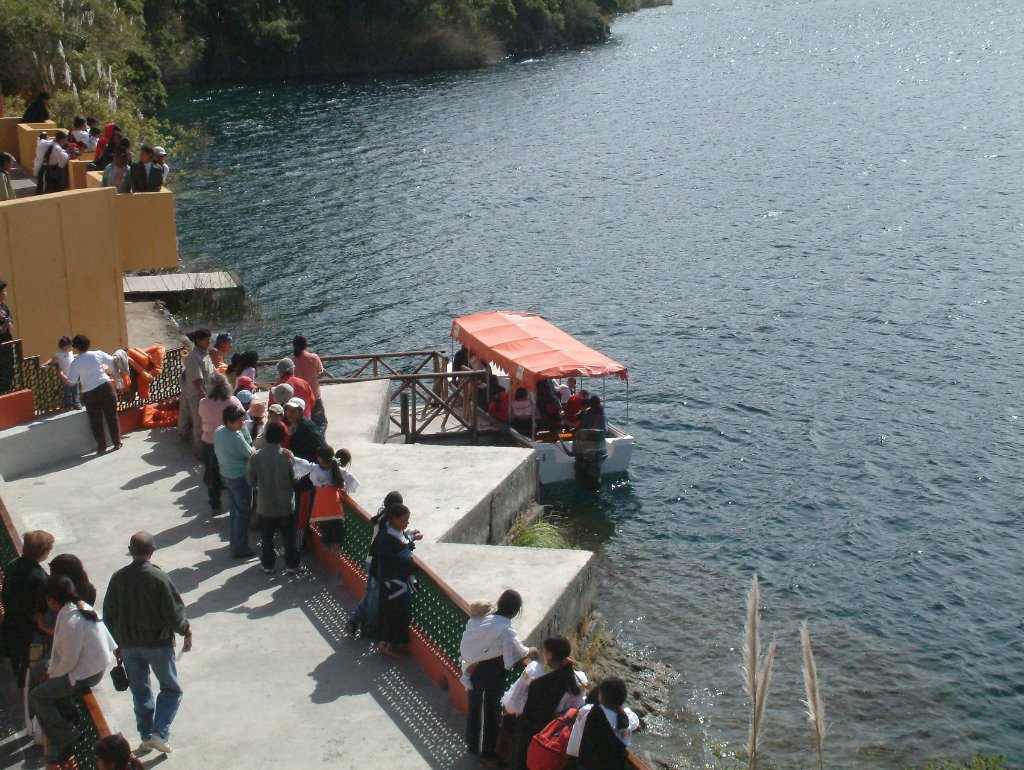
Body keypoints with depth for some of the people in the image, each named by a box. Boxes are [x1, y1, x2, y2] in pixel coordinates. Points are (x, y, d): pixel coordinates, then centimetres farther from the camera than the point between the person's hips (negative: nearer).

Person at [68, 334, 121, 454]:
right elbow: (113, 362, 7)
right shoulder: (98, 354, -1)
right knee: (112, 417, 11)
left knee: (96, 421, 10)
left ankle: (101, 446, 14)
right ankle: (117, 443, 17)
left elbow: (72, 382, -8)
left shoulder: (75, 363, -6)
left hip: (90, 393, -1)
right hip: (106, 387, 1)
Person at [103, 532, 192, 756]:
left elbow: (108, 614, 6)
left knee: (140, 691, 18)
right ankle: (160, 734, -2)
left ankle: (146, 736, 23)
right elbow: (174, 613, -16)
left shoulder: (118, 578, -3)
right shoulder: (158, 577, -18)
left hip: (128, 645, 4)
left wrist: (120, 641, 18)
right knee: (171, 689, 10)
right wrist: (187, 632, 2)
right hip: (158, 643, -4)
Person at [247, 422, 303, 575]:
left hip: (265, 505, 1)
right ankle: (292, 565, 22)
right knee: (289, 537, 14)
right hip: (285, 505, -1)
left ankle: (267, 565, 27)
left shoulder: (256, 456, -12)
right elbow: (294, 479, -12)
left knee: (267, 537, 17)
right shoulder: (286, 456, -18)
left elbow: (250, 480, -3)